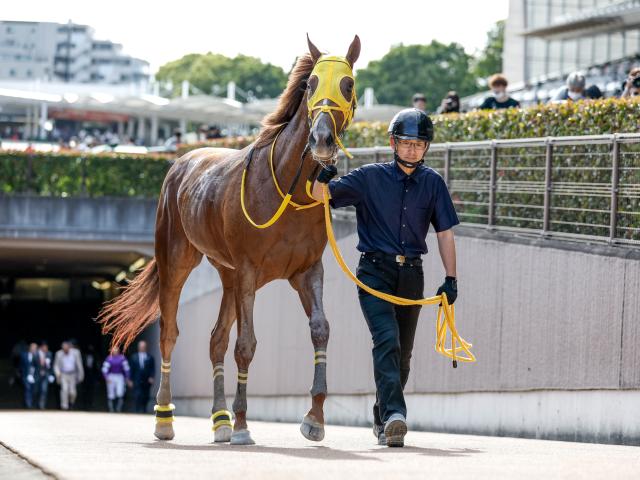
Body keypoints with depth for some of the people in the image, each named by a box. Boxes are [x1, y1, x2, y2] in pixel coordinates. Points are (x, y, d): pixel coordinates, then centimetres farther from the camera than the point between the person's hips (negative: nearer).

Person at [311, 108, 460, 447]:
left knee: (403, 352, 9)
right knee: (387, 339, -22)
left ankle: (382, 420, 25)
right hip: (375, 271, -4)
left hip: (411, 274, 4)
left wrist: (450, 279, -1)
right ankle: (394, 414, -34)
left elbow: (444, 232, 6)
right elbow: (320, 195, -4)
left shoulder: (433, 183, 6)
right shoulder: (370, 177, -2)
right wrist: (322, 180, -28)